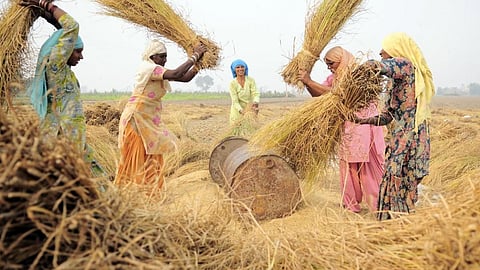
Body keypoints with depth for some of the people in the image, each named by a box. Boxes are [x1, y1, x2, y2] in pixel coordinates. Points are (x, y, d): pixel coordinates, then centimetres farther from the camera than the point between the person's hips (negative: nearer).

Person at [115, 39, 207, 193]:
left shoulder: (158, 71, 11)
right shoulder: (148, 68, -16)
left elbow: (186, 77, 6)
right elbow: (176, 74, -30)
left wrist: (198, 62, -5)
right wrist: (194, 56, -21)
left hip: (150, 120, 9)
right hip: (137, 117, -9)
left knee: (152, 157, 11)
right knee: (136, 158, -2)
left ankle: (151, 191, 21)